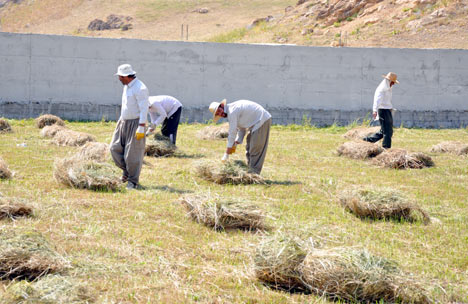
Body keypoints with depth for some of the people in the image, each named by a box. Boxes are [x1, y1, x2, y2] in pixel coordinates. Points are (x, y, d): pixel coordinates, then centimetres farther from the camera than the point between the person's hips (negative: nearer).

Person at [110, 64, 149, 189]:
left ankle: (133, 181, 5)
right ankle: (127, 170, 20)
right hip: (124, 122, 9)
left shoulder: (140, 89, -19)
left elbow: (144, 110, -21)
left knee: (133, 153, -5)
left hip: (135, 123, -9)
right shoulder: (127, 86, 10)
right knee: (115, 148, 3)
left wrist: (141, 128, -24)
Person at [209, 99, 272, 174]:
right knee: (249, 148, 16)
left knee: (255, 150, -10)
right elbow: (241, 128, 16)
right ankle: (251, 171, 20)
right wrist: (235, 144, 7)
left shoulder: (232, 111, -19)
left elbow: (232, 132, -19)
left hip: (262, 121, -11)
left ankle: (254, 173, -8)